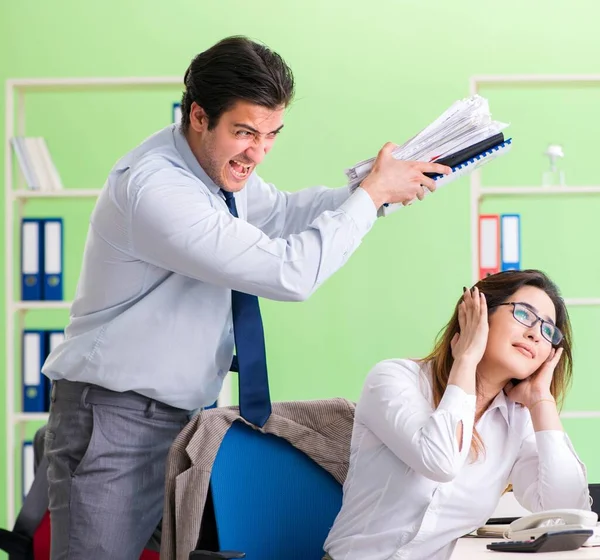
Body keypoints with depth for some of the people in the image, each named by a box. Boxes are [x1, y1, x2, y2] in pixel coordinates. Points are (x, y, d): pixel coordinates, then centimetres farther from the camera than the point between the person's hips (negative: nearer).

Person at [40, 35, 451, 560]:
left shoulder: (217, 164, 2)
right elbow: (289, 273, -28)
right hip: (115, 421, -9)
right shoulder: (153, 188, -26)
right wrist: (372, 193, -17)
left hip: (184, 413, 9)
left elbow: (282, 211, 21)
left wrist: (384, 185, 7)